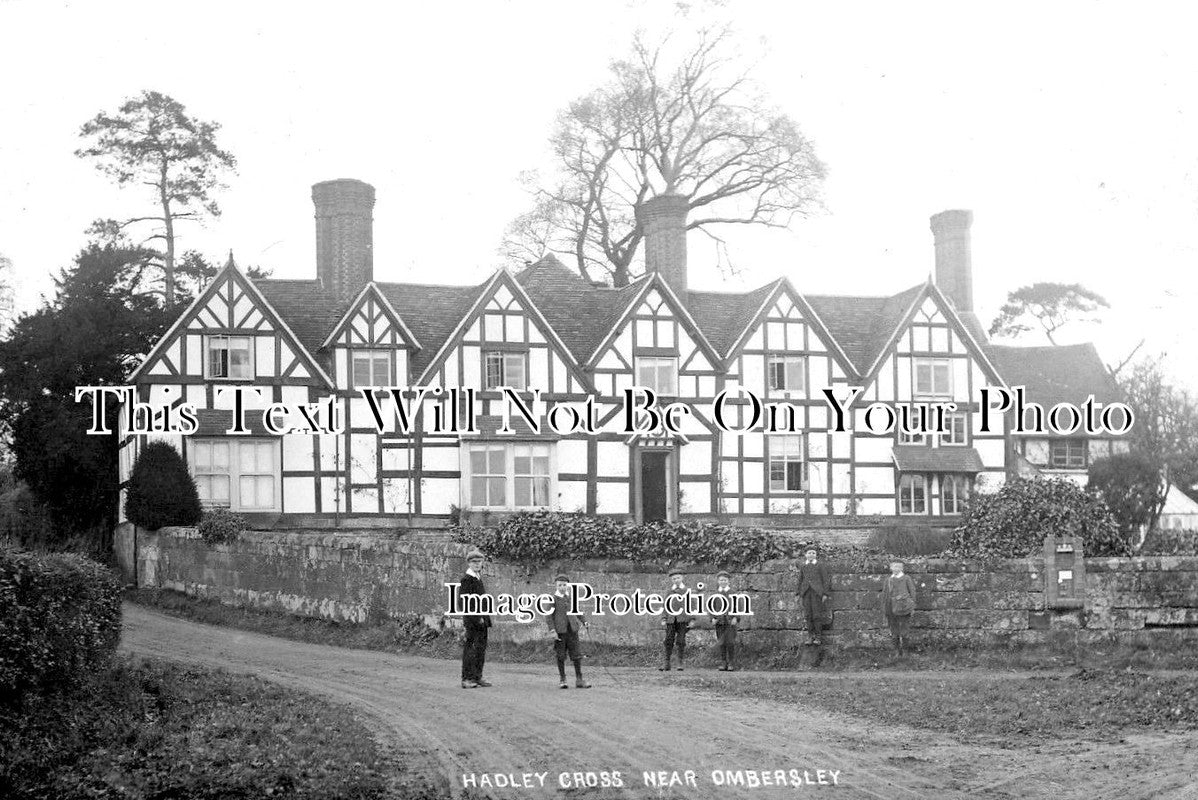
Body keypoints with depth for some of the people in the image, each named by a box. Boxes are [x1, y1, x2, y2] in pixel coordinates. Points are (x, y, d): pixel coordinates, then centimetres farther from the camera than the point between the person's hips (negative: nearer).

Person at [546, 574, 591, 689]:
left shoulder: (571, 597, 10)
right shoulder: (553, 599, -3)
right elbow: (548, 616, -7)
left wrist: (583, 621, 25)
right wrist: (552, 631, -14)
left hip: (572, 629, 4)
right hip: (560, 631, -3)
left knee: (576, 655, 2)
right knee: (561, 656, 1)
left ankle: (579, 680, 7)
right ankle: (563, 680, 9)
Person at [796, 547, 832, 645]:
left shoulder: (821, 566, 4)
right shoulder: (802, 568, 13)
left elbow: (825, 580, 1)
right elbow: (800, 581, 16)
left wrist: (825, 594, -6)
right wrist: (800, 595, 10)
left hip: (817, 592, -3)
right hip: (806, 592, 3)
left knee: (817, 615, -6)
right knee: (808, 615, 0)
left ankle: (817, 637, 0)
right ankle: (810, 637, 4)